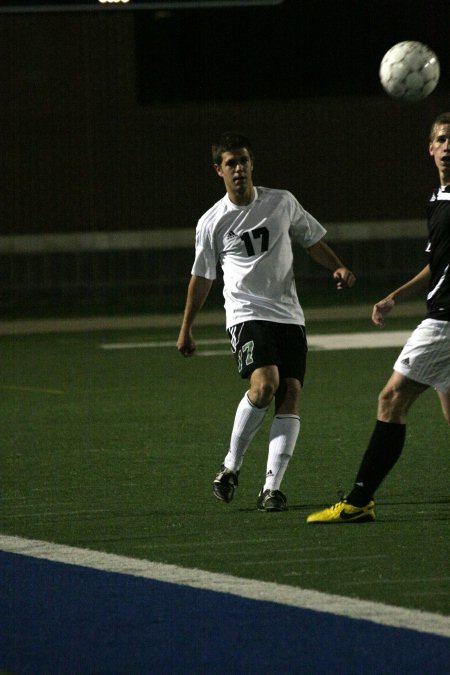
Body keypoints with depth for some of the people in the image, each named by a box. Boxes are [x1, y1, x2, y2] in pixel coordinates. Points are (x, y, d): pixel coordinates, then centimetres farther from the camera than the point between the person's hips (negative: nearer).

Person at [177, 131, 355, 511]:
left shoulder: (282, 202, 7)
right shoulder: (212, 222, 2)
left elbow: (312, 241, 20)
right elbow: (202, 276, 12)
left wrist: (338, 268, 3)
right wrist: (186, 329, 15)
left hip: (289, 315, 3)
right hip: (246, 315, -3)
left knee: (291, 394, -10)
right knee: (264, 385, -25)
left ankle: (272, 487, -10)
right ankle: (232, 465, -6)